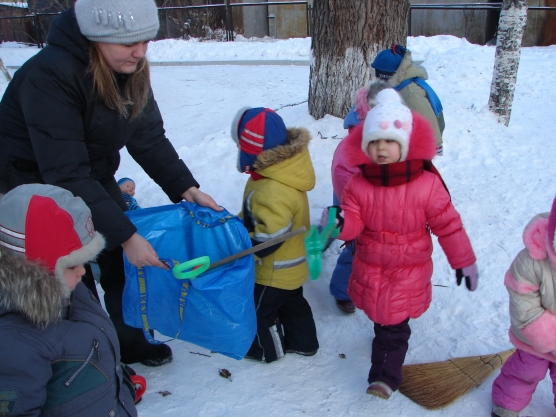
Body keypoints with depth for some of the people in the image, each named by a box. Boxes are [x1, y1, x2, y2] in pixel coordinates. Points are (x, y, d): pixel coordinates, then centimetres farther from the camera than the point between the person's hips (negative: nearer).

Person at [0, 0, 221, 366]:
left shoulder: (129, 69, -10)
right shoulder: (49, 76, -32)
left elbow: (149, 137, -3)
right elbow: (66, 174, -34)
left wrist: (187, 189, -14)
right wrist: (125, 236, -35)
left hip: (95, 178, 7)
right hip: (37, 186, -6)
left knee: (124, 265, 10)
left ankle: (132, 342, 34)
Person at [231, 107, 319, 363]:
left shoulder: (272, 192, -37)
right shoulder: (281, 169, -5)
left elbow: (268, 239, -34)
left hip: (274, 271, -9)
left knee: (260, 308, 14)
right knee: (292, 302, 26)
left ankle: (267, 349, 34)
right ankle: (303, 341, 43)